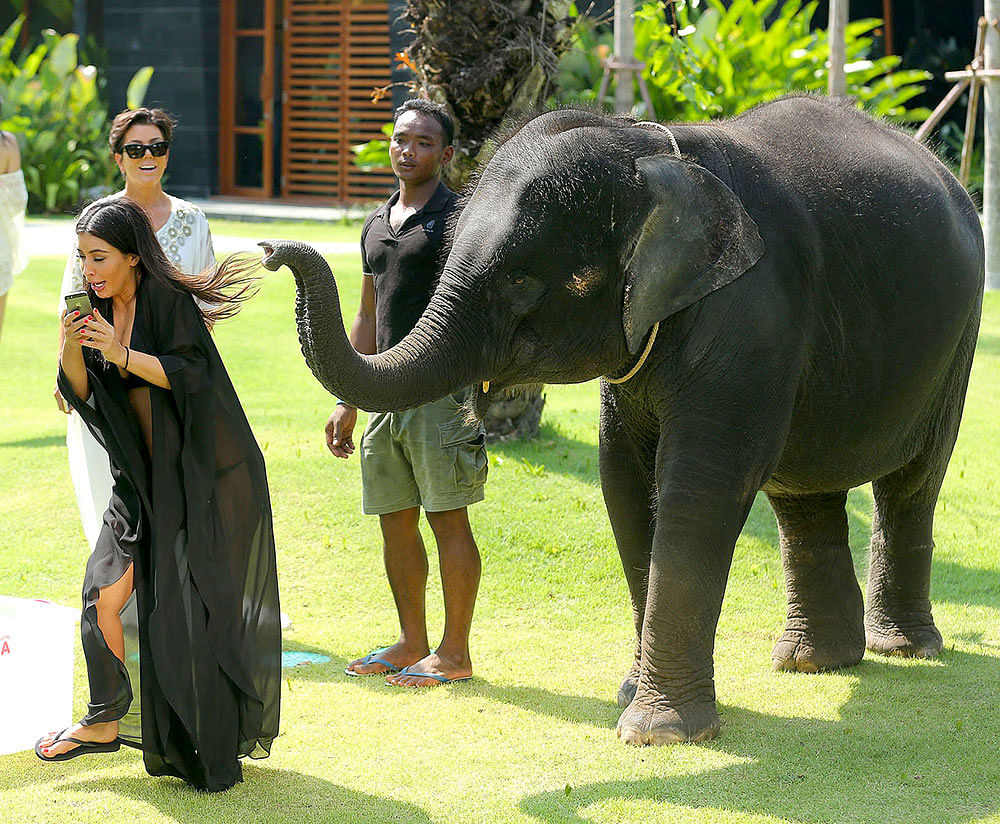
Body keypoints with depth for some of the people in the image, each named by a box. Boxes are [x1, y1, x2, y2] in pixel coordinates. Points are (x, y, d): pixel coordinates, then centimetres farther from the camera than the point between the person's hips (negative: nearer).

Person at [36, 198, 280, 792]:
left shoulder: (168, 300, -14)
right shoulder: (99, 309, 6)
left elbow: (194, 373, -24)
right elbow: (82, 395, 5)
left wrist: (121, 352, -29)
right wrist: (71, 349, -14)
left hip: (203, 475, -7)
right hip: (144, 476, 7)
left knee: (195, 605, -4)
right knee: (104, 593, -2)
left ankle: (213, 743, 7)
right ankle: (106, 721, 11)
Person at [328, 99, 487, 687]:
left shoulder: (459, 219, -5)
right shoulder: (377, 225, 18)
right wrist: (347, 401, 20)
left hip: (443, 392, -7)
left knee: (449, 520, -4)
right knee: (396, 522, 10)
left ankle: (455, 654, 1)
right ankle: (412, 644, 20)